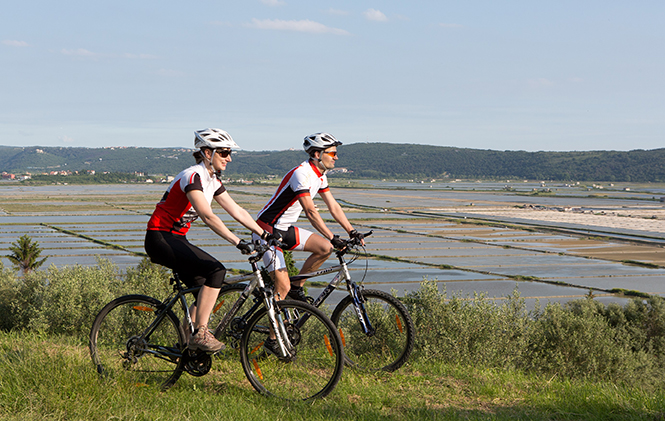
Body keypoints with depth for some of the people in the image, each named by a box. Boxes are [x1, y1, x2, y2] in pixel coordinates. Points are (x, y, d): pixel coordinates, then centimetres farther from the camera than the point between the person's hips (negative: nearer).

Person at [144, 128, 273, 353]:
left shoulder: (213, 181, 9)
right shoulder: (193, 176, -19)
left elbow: (238, 212, 11)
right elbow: (208, 216, -30)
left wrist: (266, 235, 4)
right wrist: (239, 243, -36)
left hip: (176, 240, 10)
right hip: (160, 239, -10)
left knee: (207, 290, 4)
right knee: (216, 270, -22)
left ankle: (187, 343, 14)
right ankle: (199, 333, -18)